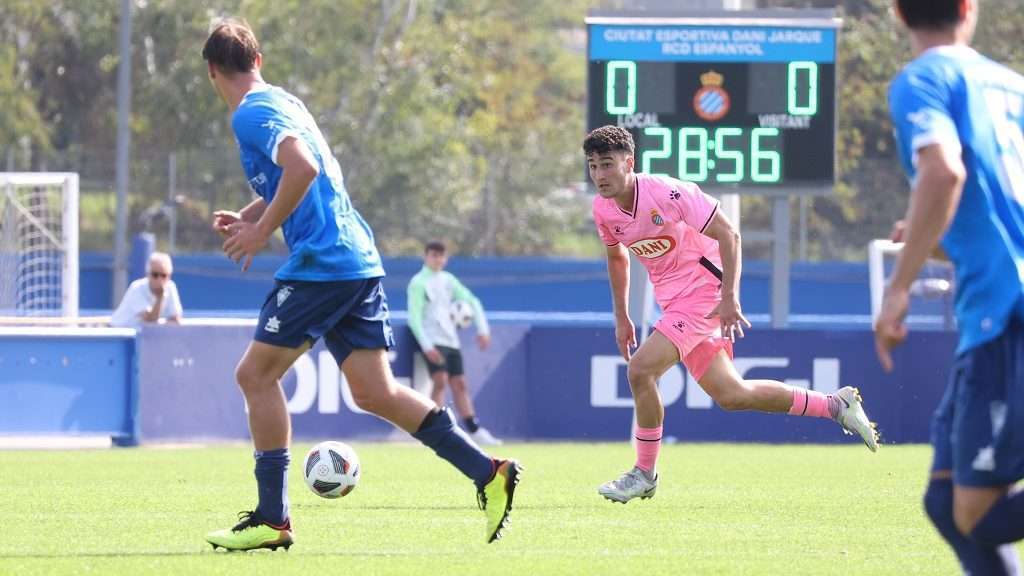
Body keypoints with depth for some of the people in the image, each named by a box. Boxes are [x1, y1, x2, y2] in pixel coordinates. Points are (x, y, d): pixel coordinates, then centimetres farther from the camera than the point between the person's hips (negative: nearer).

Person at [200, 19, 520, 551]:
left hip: (319, 264, -9)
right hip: (359, 262, 9)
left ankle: (272, 518, 0)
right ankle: (488, 473, 0)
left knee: (256, 373, -1)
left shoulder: (252, 115, -9)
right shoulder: (283, 102, 21)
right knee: (375, 392, 6)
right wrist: (247, 218, 22)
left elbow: (302, 169, -25)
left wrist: (261, 231, -16)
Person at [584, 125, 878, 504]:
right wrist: (621, 317, 17)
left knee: (641, 369, -20)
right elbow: (617, 256, 20)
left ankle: (644, 474, -5)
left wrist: (729, 296, -26)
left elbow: (728, 234, -19)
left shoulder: (666, 194, -22)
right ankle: (835, 405, 22)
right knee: (730, 395, 8)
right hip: (673, 300, 8)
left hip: (704, 290, -8)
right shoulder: (603, 209, -1)